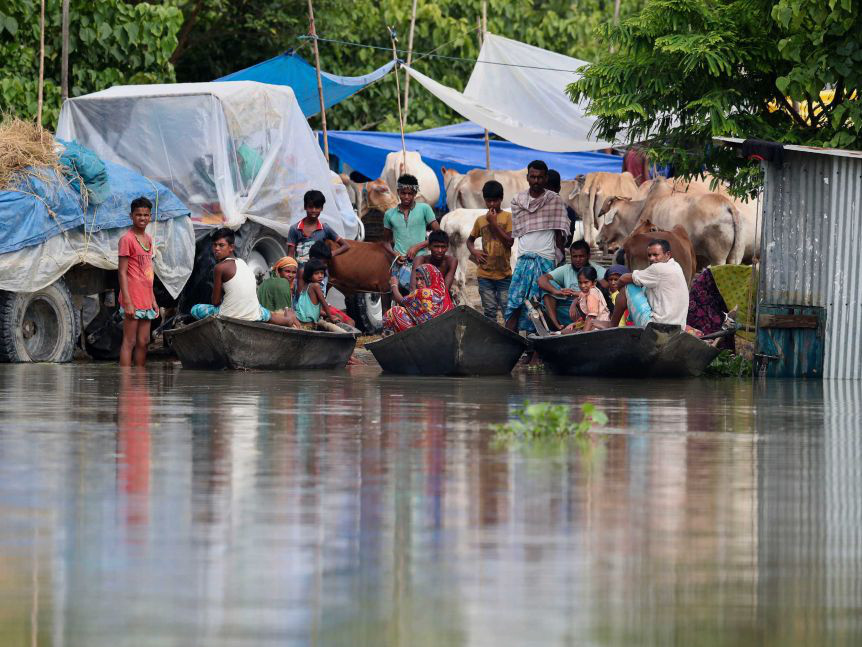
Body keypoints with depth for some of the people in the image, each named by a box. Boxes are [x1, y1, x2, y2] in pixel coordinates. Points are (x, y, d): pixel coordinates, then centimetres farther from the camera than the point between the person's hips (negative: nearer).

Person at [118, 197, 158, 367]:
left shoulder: (148, 239, 14)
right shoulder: (127, 239, -10)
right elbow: (122, 272, -13)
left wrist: (153, 300, 18)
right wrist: (127, 302, -18)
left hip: (145, 300, 8)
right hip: (133, 300, -8)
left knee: (143, 342, 9)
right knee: (129, 342, -7)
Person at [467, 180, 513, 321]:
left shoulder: (508, 217, -1)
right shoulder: (480, 220, 9)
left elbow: (510, 242, -10)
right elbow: (470, 240, 22)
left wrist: (494, 223, -12)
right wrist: (473, 251, 1)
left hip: (504, 274, -3)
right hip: (485, 274, 3)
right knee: (489, 312, 5)